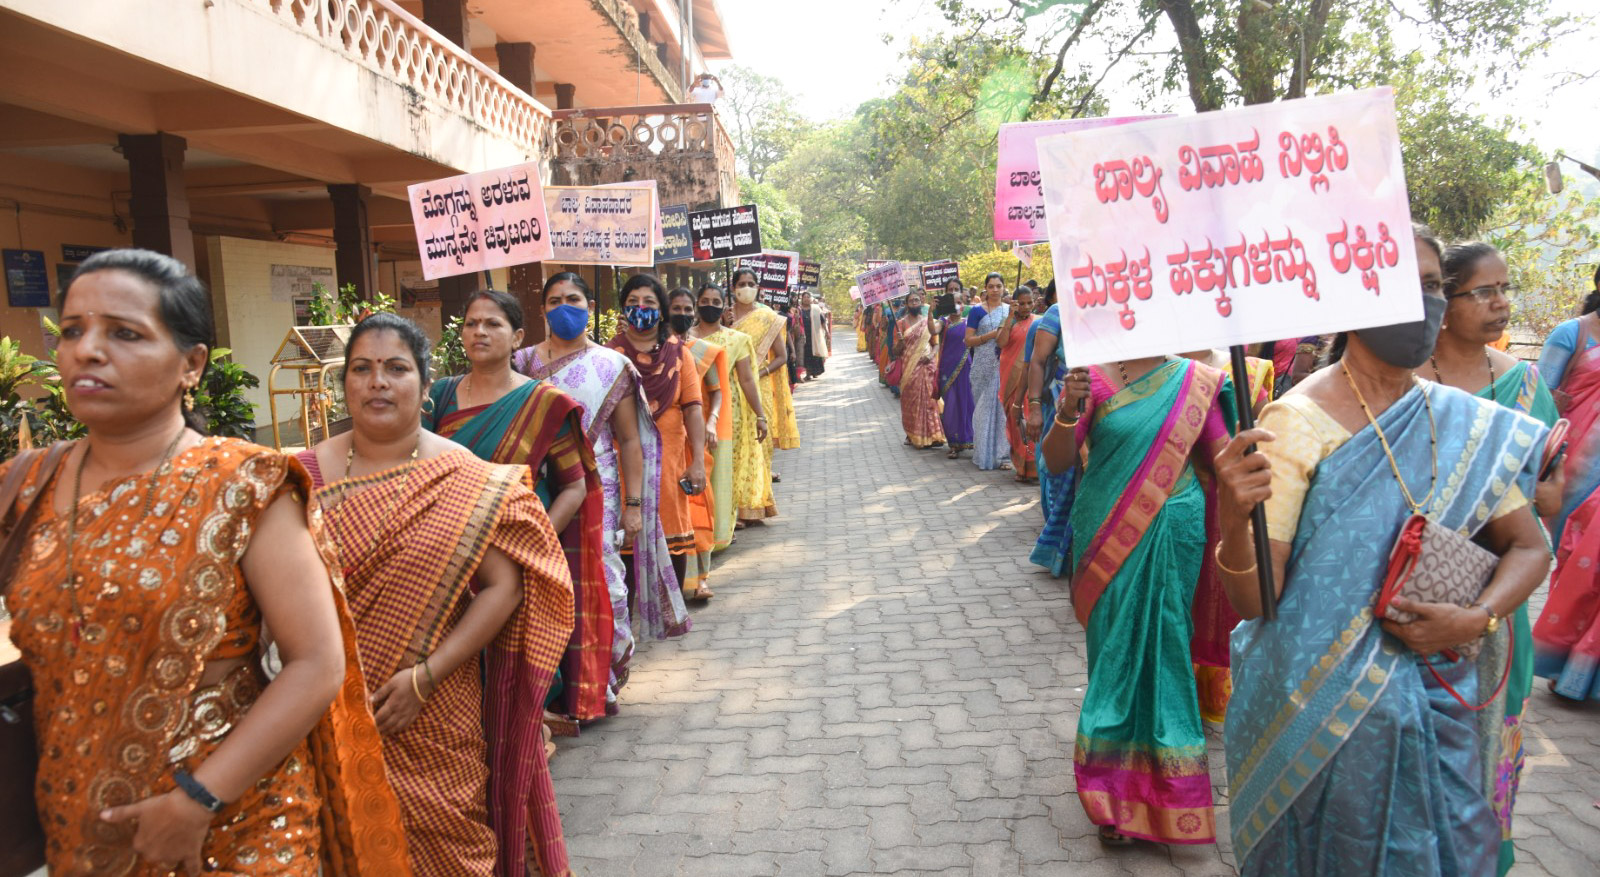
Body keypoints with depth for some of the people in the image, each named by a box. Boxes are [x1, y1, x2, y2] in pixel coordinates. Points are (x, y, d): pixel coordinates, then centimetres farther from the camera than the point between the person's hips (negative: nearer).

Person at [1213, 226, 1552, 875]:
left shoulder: (1467, 423, 1)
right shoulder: (1298, 421, -16)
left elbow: (1528, 547, 10)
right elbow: (1255, 602, -20)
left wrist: (1476, 620, -10)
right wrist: (1232, 522, -42)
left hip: (1433, 696, 5)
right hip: (1319, 706, -5)